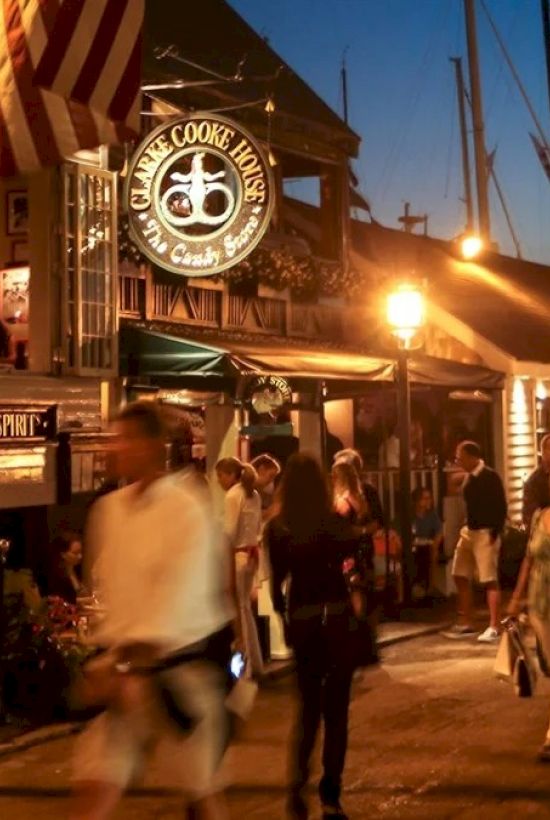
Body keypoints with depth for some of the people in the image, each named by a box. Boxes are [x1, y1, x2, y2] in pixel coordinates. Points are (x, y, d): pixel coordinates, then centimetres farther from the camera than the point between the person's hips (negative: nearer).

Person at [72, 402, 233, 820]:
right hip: (123, 665, 5)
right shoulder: (108, 509, 6)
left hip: (181, 666, -5)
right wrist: (117, 656, 15)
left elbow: (179, 595, -21)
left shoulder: (187, 510, -13)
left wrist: (137, 667, -26)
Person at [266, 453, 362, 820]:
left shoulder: (277, 527, -2)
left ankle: (297, 783, 1)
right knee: (336, 707, 9)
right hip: (337, 616, -2)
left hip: (301, 619, 2)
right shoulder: (332, 520, -9)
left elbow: (277, 580, 3)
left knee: (308, 704, 18)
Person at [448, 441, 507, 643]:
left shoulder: (490, 476, -13)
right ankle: (466, 623, 20)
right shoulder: (469, 477, 10)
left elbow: (501, 506, -15)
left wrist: (495, 532, -19)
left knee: (490, 580, -6)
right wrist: (466, 526, 10)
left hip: (485, 533, -9)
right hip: (468, 531, 9)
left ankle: (493, 628, -1)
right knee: (460, 577, 11)